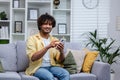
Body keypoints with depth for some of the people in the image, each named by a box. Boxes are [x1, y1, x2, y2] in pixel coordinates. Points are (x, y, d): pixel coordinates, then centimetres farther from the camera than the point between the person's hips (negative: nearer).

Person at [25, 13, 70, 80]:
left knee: (66, 74, -26)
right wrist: (48, 47, -26)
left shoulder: (55, 40, 12)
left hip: (52, 66, 4)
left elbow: (60, 61, 7)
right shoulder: (32, 39, 0)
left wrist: (61, 52, -16)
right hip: (38, 68, -4)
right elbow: (33, 57, -16)